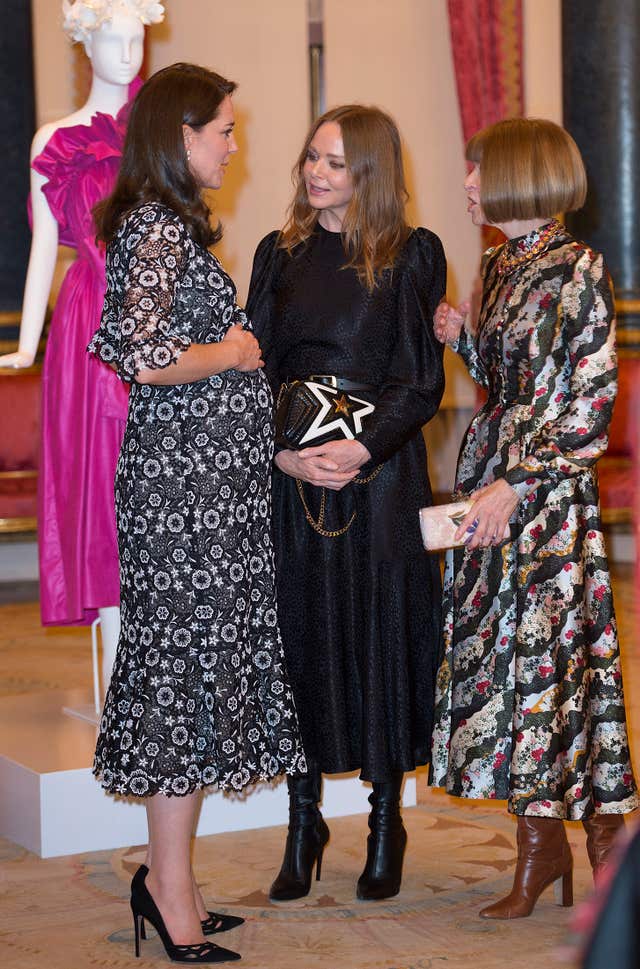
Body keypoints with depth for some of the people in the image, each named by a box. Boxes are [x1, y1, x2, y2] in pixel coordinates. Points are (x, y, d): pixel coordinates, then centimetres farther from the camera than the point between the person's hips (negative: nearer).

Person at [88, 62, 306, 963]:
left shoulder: (164, 224, 16)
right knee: (190, 660, -4)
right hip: (188, 475, -10)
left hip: (204, 473, 10)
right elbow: (145, 358, -25)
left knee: (186, 662, 12)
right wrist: (230, 354, -9)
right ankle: (173, 893, 4)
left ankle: (168, 877, 19)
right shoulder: (161, 228, -14)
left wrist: (230, 351, 13)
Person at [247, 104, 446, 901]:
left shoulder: (411, 256, 0)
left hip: (381, 472, -3)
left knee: (380, 634, 2)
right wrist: (280, 451, -11)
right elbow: (256, 366, 5)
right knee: (299, 634, 5)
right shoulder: (279, 254, 10)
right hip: (290, 472, 3)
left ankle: (386, 822, 15)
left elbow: (421, 378, -5)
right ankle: (303, 822, 15)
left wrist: (361, 451, -17)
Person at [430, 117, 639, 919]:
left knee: (547, 650, -5)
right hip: (493, 480, 8)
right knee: (496, 649, 7)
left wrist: (519, 484, -18)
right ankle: (544, 841, 16)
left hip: (552, 488, -8)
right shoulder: (498, 264, 13)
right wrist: (462, 337, 4)